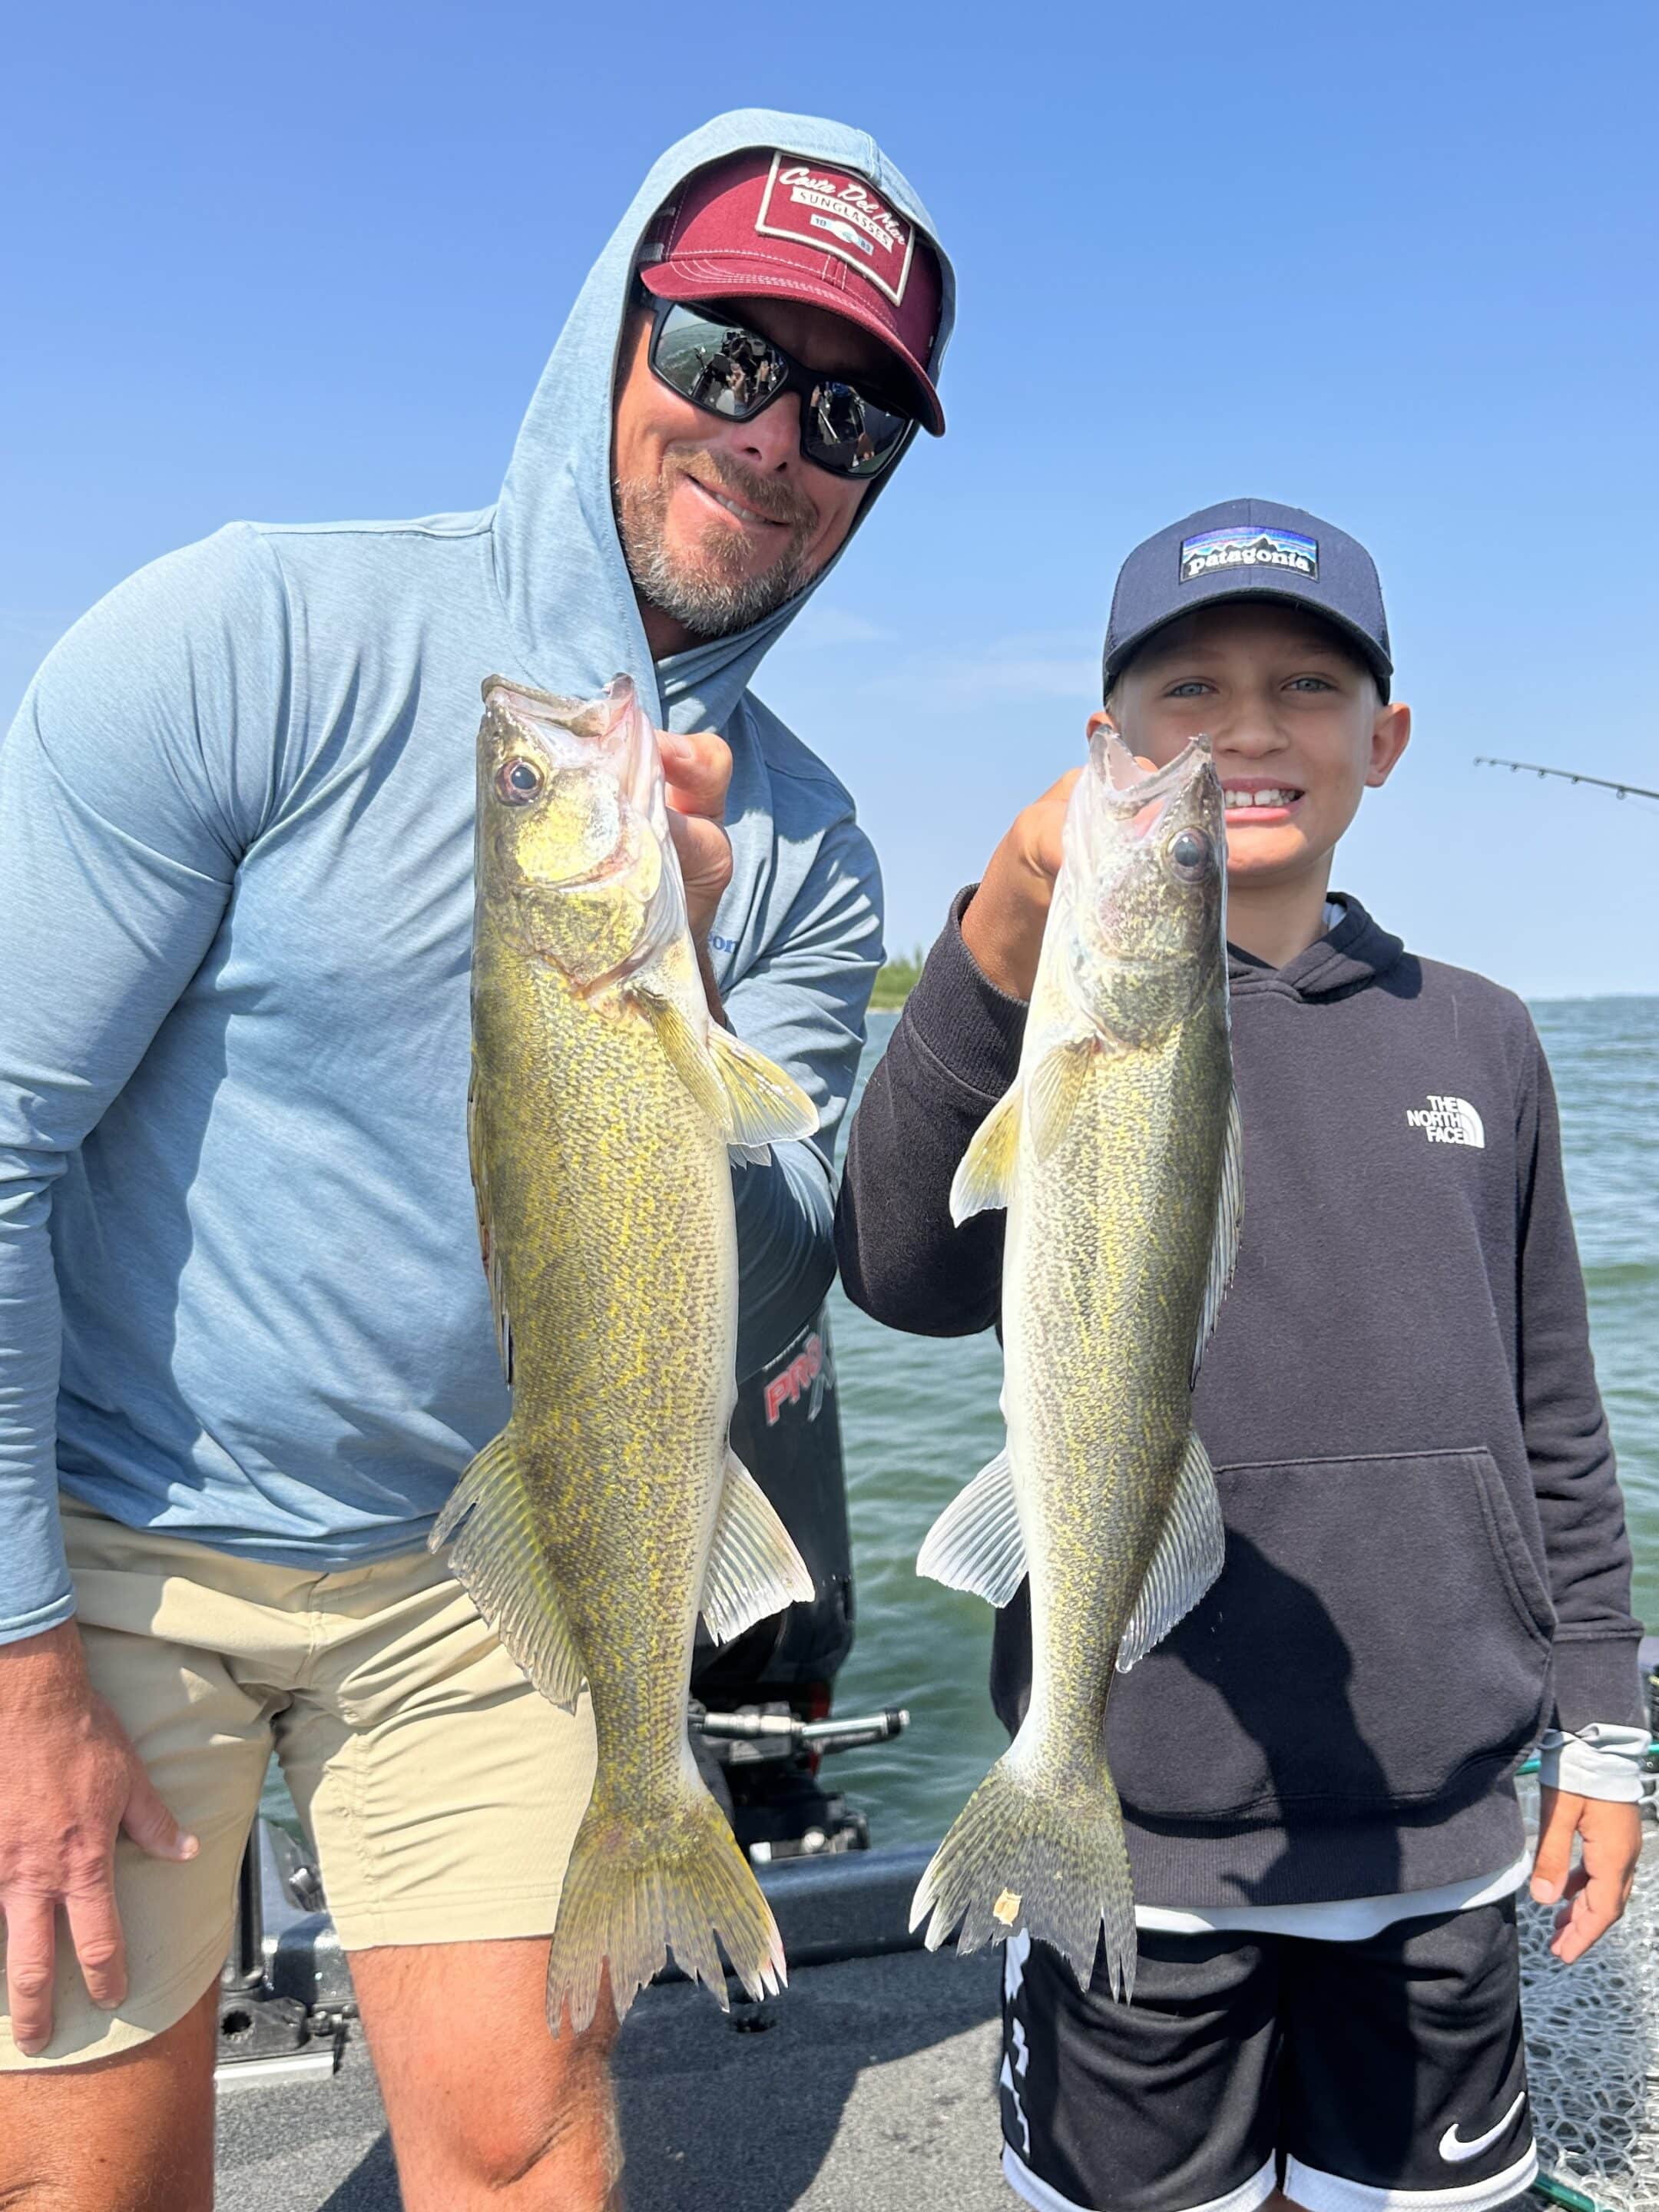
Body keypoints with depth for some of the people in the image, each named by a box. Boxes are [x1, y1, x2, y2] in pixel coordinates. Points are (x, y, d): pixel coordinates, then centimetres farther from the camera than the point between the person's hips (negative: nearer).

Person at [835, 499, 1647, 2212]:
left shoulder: (1476, 1038, 6)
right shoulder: (1064, 1014, -6)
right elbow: (909, 1276, -28)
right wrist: (1008, 938, -42)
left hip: (1439, 1821, 3)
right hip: (1141, 1820, -3)